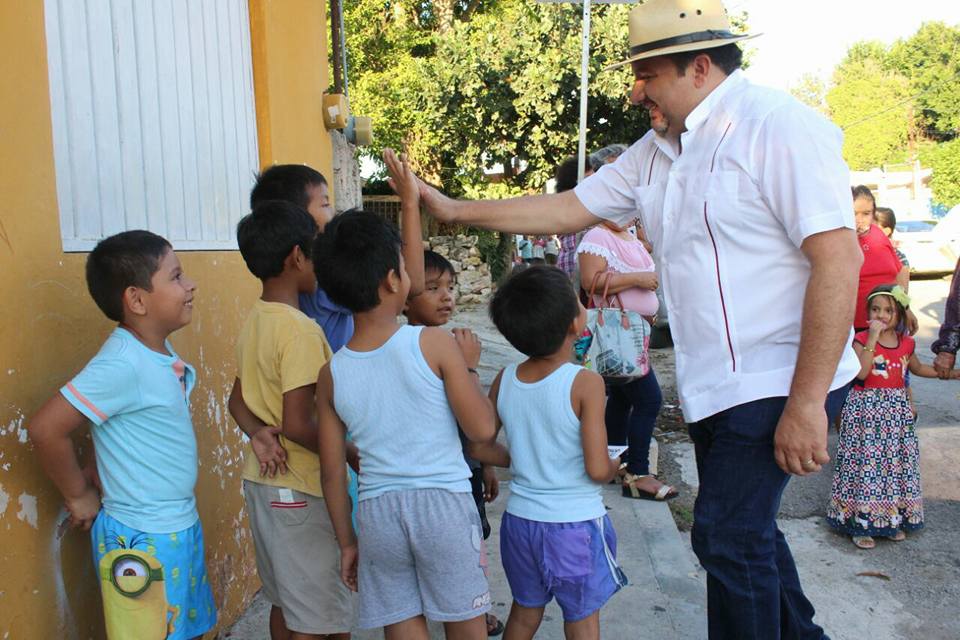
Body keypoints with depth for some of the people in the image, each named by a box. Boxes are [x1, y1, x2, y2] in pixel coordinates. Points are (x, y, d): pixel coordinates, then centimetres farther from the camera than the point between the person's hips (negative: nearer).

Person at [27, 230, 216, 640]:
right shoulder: (122, 364, -25)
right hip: (142, 542, -8)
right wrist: (79, 495, -12)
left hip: (180, 527, 8)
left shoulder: (160, 352, 1)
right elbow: (46, 429, -25)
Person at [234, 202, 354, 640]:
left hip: (260, 479, 9)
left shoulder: (253, 321, 6)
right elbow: (298, 425, -24)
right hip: (300, 490, -9)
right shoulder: (300, 329, -21)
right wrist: (351, 454, -12)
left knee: (284, 602, 21)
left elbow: (243, 398, 14)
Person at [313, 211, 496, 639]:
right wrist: (468, 366, 4)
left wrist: (347, 542, 16)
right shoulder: (434, 343, -13)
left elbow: (331, 473, 4)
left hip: (377, 512, 3)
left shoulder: (331, 374, -1)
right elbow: (482, 428, -11)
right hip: (444, 505, -3)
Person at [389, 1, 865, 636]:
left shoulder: (778, 127, -15)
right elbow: (568, 208, 14)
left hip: (779, 383, -8)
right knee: (742, 526, 19)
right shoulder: (656, 151, 11)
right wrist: (455, 210, 13)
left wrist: (806, 403, -23)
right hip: (714, 386, 8)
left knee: (728, 536, -6)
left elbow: (839, 257, -21)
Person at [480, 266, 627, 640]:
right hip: (576, 525, -4)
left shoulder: (504, 381, -6)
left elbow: (480, 447, 1)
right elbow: (597, 469, -21)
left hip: (521, 520, 5)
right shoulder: (585, 383, -20)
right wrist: (616, 464, 0)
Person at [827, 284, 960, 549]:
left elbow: (918, 368, 27)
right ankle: (862, 524, 2)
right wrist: (872, 339, -24)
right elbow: (861, 373, -22)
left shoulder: (906, 343, 8)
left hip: (896, 409, 5)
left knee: (896, 462, 9)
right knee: (866, 462, -5)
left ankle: (892, 519, 22)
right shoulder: (862, 339, -8)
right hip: (866, 408, -5)